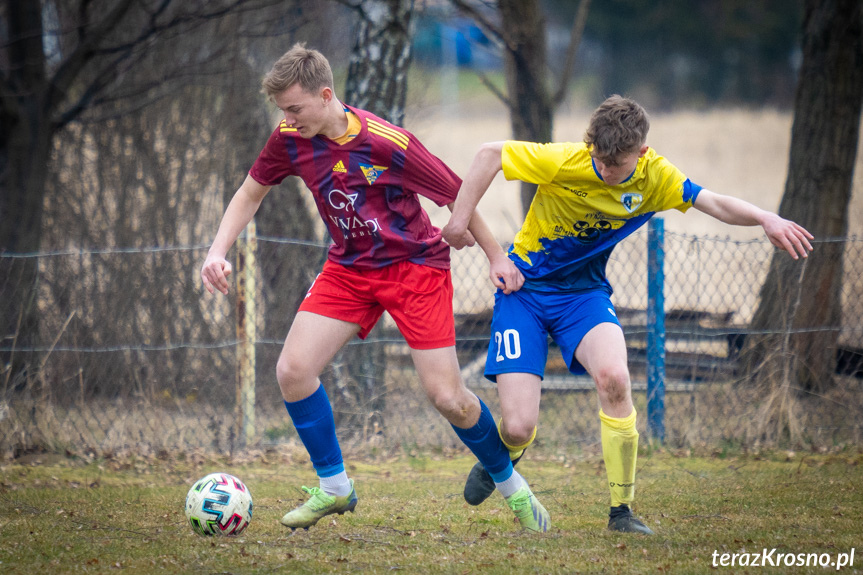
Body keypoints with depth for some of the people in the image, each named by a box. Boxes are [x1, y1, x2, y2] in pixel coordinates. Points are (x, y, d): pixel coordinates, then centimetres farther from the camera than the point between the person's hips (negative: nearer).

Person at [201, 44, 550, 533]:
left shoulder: (388, 144, -25)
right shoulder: (290, 141, -10)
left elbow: (457, 195, -13)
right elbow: (251, 193, 8)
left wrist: (497, 257, -5)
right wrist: (218, 251, -7)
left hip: (415, 264, -5)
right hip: (349, 268, 5)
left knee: (447, 397, -10)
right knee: (293, 369, -12)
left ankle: (513, 487, 15)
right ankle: (335, 488, 6)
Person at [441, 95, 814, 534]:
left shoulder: (654, 177, -12)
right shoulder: (564, 162, -23)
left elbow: (713, 203, -11)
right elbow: (490, 153, -15)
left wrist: (766, 218, -29)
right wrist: (460, 218, -17)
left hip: (584, 291, 3)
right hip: (525, 286, -2)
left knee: (613, 377, -30)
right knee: (519, 428, -13)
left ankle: (621, 511, -14)